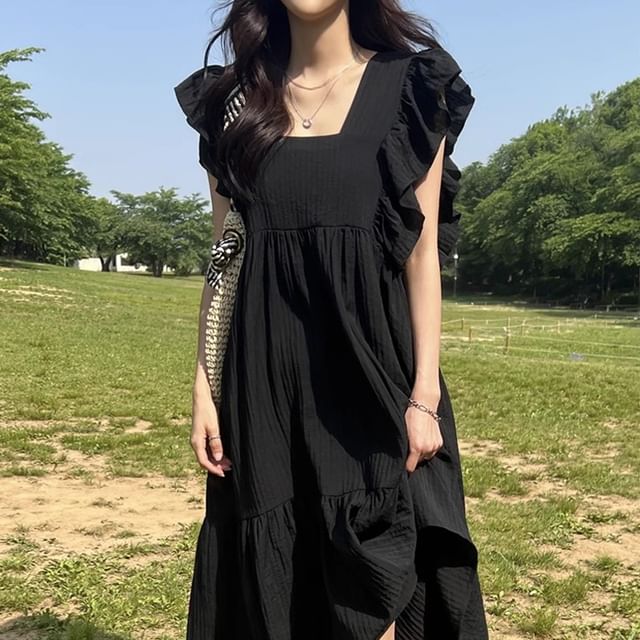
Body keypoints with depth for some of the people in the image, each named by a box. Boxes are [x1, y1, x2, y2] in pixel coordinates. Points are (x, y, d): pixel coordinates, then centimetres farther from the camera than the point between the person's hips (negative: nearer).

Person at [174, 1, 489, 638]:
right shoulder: (235, 97, 10)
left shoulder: (410, 87, 2)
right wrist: (206, 382, 3)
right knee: (270, 580, 8)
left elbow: (423, 251, -2)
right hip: (265, 373, 3)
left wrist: (424, 393, -9)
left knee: (369, 589, -1)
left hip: (368, 363, -2)